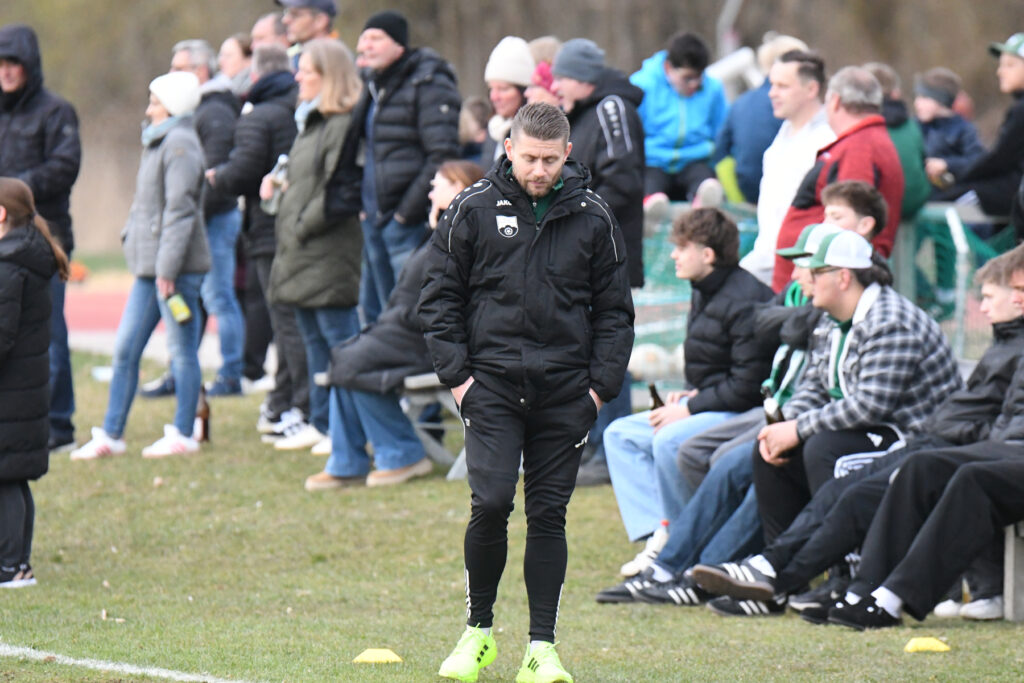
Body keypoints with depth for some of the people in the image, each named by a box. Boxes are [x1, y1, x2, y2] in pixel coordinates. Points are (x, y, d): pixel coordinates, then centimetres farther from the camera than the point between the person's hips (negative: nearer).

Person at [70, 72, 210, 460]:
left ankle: (183, 435, 6)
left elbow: (179, 209, -18)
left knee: (181, 351, 0)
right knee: (125, 350, 7)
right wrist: (131, 234, 14)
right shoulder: (159, 143, 18)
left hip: (176, 266, -10)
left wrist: (167, 268, -21)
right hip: (149, 264, 10)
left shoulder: (180, 144, -12)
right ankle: (111, 435, 10)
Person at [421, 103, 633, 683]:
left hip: (566, 394, 1)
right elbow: (441, 294, 7)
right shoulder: (474, 209, 2)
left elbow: (615, 309, 10)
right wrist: (456, 372, -2)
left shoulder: (594, 217, 5)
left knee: (549, 515, 2)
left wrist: (602, 384, 1)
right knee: (492, 503, -12)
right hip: (492, 386, -1)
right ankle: (479, 631, 7)